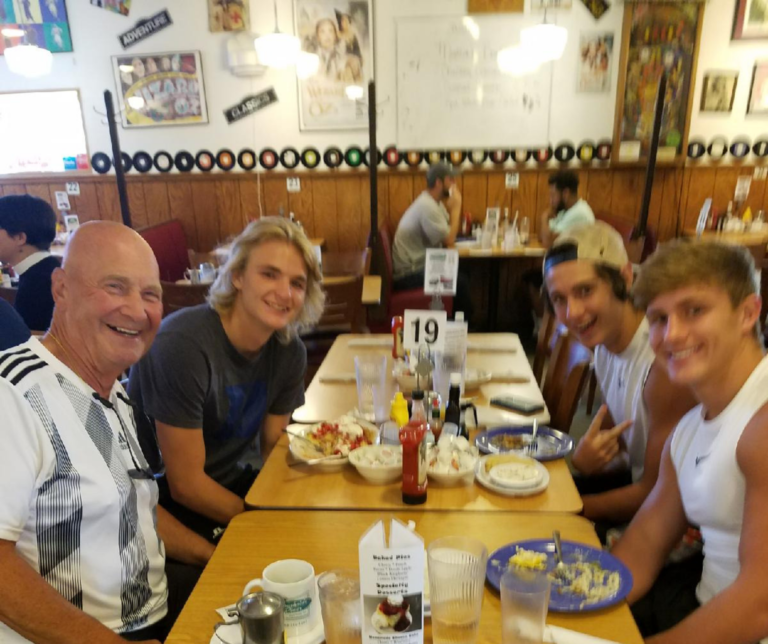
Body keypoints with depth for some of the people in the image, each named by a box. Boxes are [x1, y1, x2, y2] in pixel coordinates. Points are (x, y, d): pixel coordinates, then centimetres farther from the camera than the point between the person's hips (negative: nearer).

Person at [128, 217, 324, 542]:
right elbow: (185, 485, -22)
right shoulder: (183, 344, -27)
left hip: (234, 480, 6)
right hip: (166, 503, -6)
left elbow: (273, 450, 1)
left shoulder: (289, 351, -7)